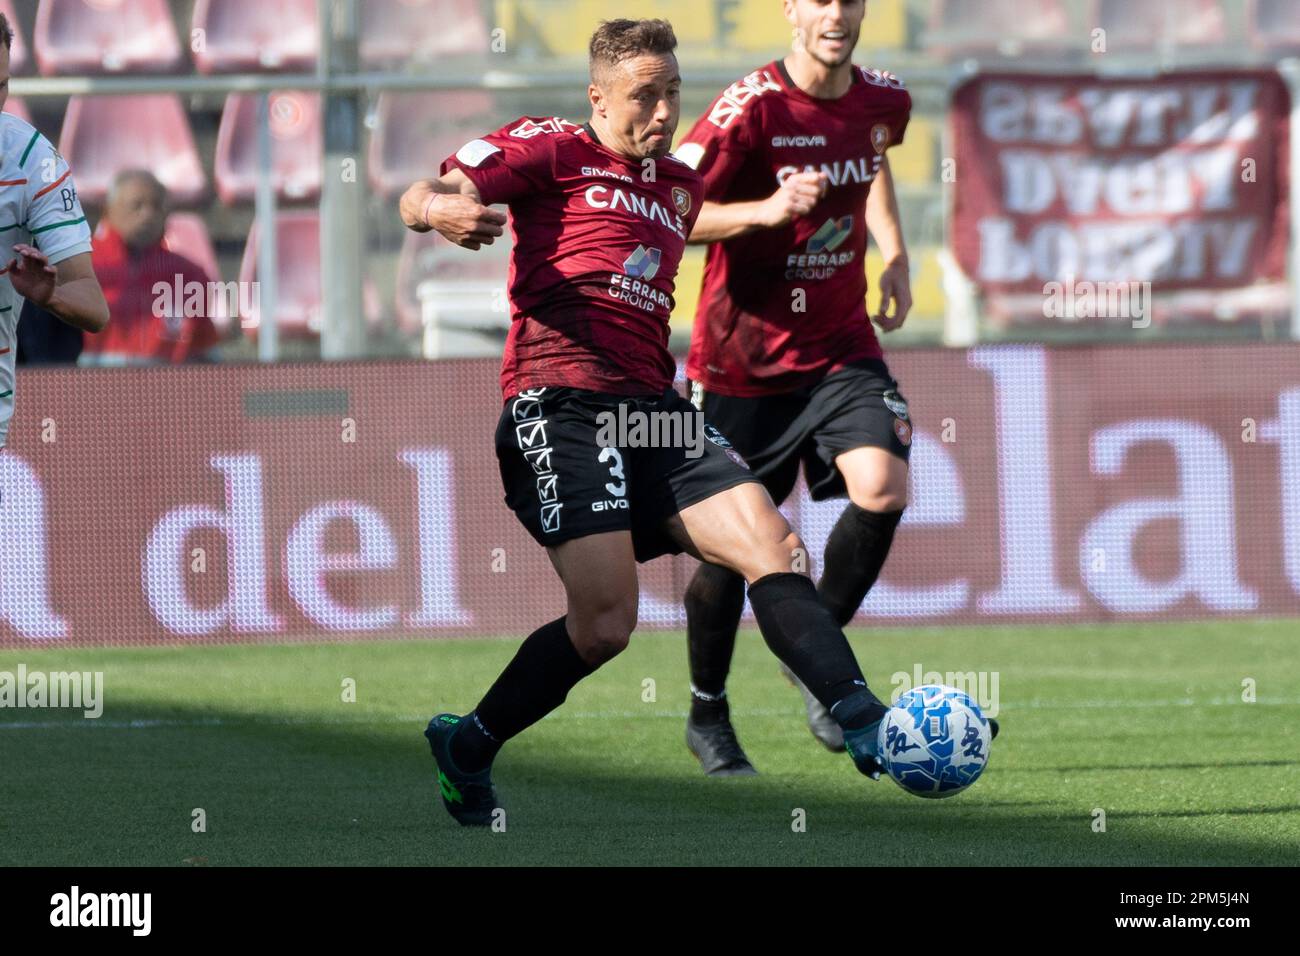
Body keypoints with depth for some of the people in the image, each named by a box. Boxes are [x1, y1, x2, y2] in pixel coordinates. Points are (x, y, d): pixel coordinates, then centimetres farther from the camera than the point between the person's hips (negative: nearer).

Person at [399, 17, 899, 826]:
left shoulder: (680, 188, 23)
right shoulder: (551, 150, 2)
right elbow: (422, 197, -8)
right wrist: (440, 209, -29)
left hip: (653, 408, 7)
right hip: (560, 403, -7)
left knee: (771, 547, -11)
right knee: (606, 618, -16)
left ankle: (864, 723, -15)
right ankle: (468, 746, 4)